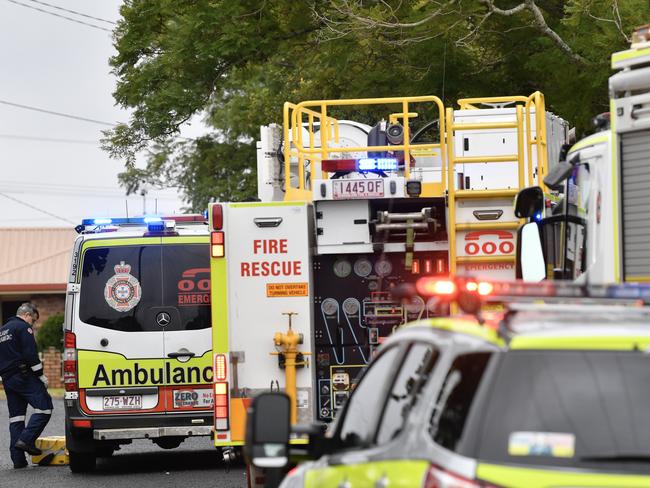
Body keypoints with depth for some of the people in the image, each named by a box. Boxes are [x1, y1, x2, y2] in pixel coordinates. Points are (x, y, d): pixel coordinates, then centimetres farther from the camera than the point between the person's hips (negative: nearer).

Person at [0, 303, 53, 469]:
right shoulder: (23, 328, -5)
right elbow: (30, 354, -14)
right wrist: (41, 375, -9)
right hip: (23, 376, -9)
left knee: (16, 416, 9)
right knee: (44, 406, -10)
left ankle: (18, 458, 5)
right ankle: (26, 439, -22)